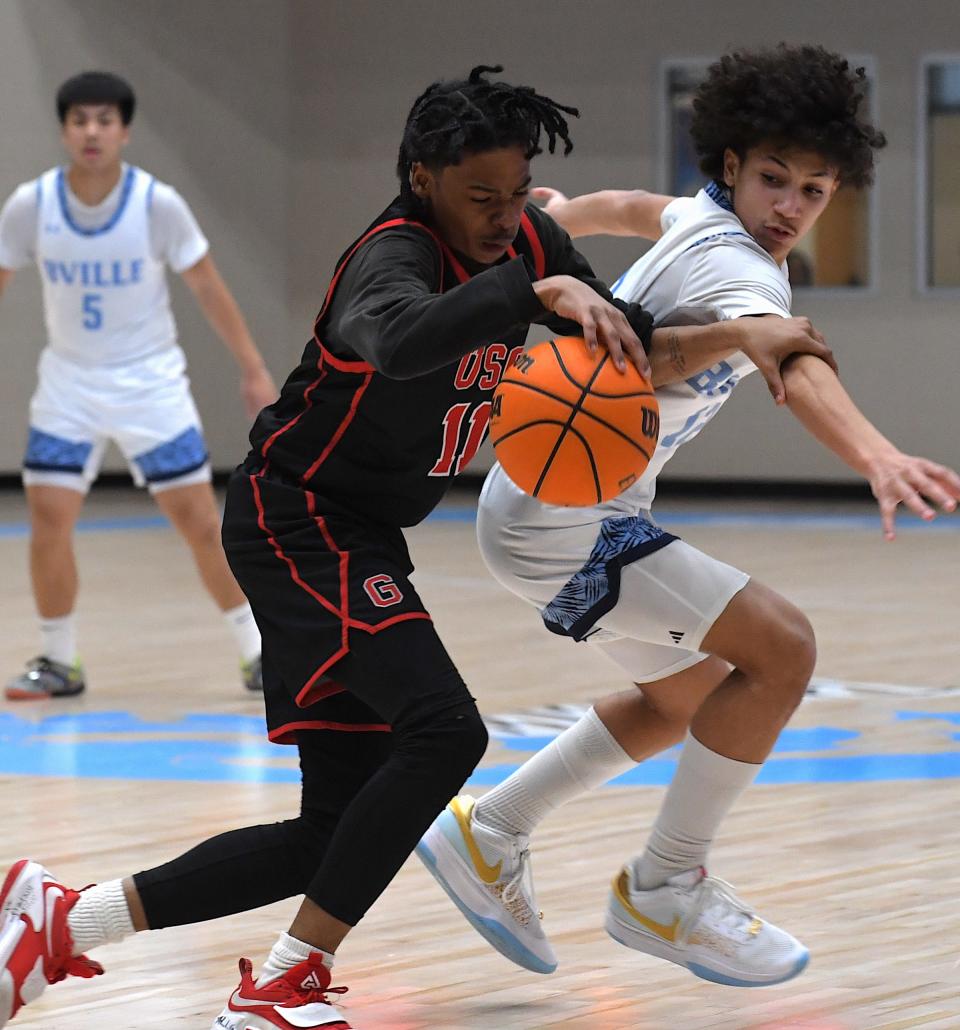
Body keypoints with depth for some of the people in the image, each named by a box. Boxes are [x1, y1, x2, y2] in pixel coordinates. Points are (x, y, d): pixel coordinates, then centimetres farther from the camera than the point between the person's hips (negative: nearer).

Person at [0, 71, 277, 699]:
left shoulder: (158, 204, -15)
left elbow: (208, 287, -5)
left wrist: (254, 370, -5)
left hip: (151, 385, -2)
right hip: (68, 384, 2)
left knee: (201, 521, -3)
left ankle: (258, 654, 9)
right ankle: (59, 663, 10)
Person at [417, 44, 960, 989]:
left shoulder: (697, 219, 3)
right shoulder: (742, 272, -26)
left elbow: (629, 209, 28)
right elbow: (792, 367, -48)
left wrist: (560, 213, 51)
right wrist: (875, 455, -67)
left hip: (554, 504, 11)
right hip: (560, 519, -11)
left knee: (688, 692, 24)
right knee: (779, 649, -18)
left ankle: (488, 837, 29)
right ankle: (663, 894, -5)